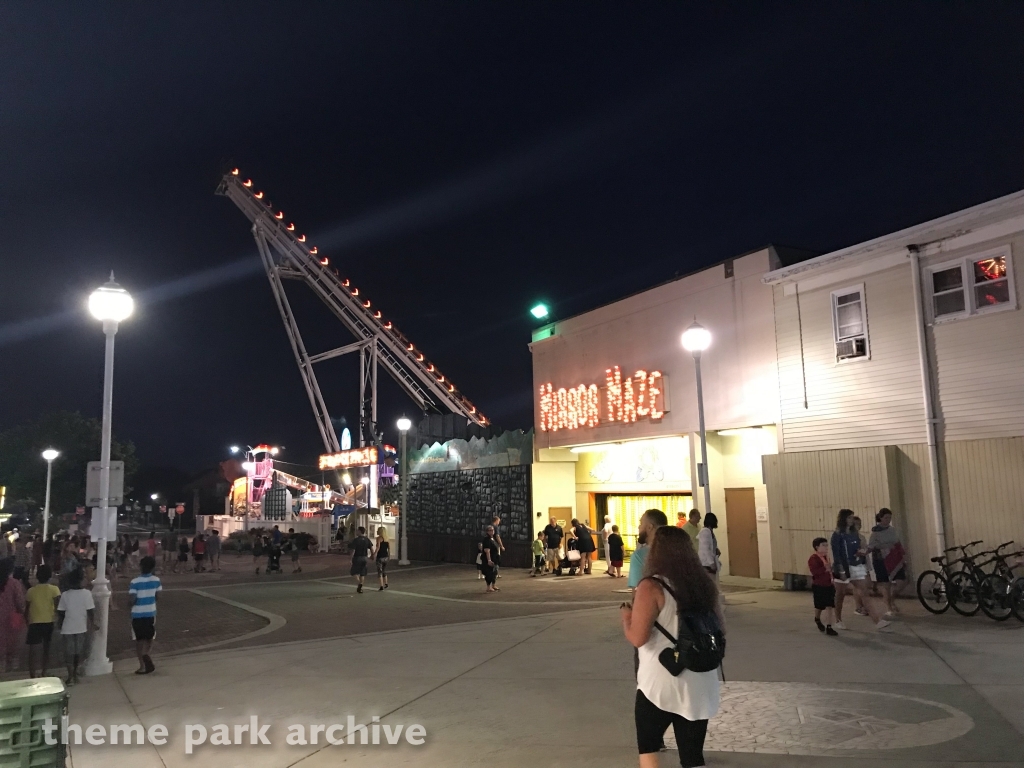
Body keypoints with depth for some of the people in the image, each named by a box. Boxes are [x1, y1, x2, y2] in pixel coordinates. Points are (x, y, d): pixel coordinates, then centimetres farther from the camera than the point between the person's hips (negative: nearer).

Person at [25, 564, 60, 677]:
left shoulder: (31, 591, -1)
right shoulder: (54, 589, -6)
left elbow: (26, 610, 5)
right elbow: (58, 607, -12)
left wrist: (27, 622, 18)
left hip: (34, 623, -1)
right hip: (49, 622, 1)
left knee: (32, 650, 4)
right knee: (46, 649, 15)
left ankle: (32, 676, -1)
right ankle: (43, 673, 20)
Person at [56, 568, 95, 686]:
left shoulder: (65, 595, -6)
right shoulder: (86, 593, -9)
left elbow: (60, 612, -2)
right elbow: (90, 610, -9)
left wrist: (61, 624, 14)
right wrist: (92, 622, 5)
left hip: (68, 628, 0)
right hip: (82, 627, 0)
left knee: (69, 652, 7)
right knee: (79, 651, 16)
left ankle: (71, 677, 1)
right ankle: (75, 674, 24)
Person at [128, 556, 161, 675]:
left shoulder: (135, 582, -16)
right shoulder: (156, 580, -4)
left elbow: (132, 599, -20)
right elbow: (158, 596, 4)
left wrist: (130, 588, -1)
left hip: (138, 614, -3)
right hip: (151, 613, 3)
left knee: (139, 640, 10)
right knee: (149, 639, 20)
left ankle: (143, 666, 12)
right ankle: (146, 654, -7)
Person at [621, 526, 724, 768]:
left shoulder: (651, 587, -15)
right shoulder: (704, 583, 3)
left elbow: (637, 638, -19)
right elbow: (720, 629, 12)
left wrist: (626, 616, 0)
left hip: (659, 685, -5)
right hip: (699, 686, 5)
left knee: (647, 747, 18)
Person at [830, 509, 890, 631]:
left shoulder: (854, 533, 9)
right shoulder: (837, 535, -10)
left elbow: (858, 548, 19)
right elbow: (836, 554, -14)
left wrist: (861, 551, -6)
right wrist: (841, 571, -19)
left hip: (857, 567, 5)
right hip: (843, 568, -5)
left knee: (864, 594, -3)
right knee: (840, 595, 9)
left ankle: (878, 621, -9)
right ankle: (838, 621, 23)